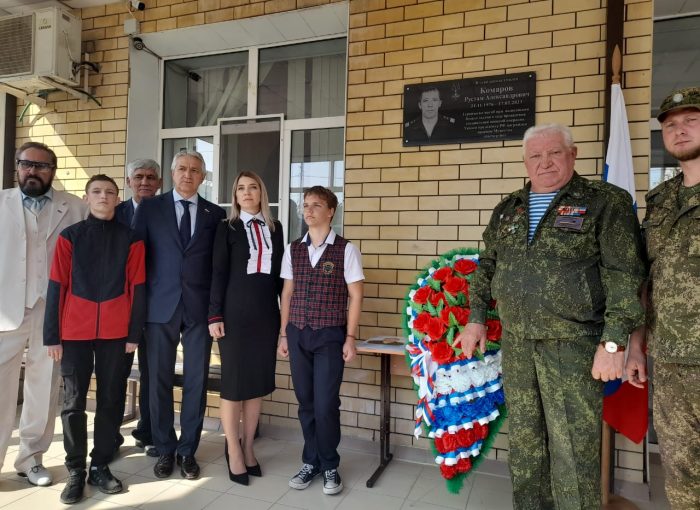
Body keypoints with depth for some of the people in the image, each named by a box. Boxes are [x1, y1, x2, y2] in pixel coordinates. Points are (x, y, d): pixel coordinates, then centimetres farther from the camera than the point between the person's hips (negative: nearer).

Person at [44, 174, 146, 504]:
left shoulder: (130, 239, 2)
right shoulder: (70, 236, 3)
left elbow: (137, 288, 2)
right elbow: (56, 287, 1)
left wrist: (134, 333, -2)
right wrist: (52, 335, -3)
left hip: (114, 332, 1)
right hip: (75, 330, 0)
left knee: (110, 399, 8)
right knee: (74, 401, 6)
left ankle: (100, 466, 23)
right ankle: (76, 471, 20)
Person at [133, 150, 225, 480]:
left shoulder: (215, 214, 7)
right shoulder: (150, 208, 5)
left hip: (199, 308, 1)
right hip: (160, 306, 0)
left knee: (196, 381, 5)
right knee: (159, 381, 7)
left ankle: (187, 450, 21)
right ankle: (164, 449, 24)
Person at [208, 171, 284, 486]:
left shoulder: (274, 228, 10)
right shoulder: (227, 228, 1)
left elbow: (280, 271, 11)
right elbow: (218, 273, -3)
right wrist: (215, 315, -9)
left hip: (267, 313, 4)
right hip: (236, 313, -3)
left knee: (259, 382, 9)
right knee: (234, 383, 3)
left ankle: (248, 447, 23)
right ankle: (233, 451, 17)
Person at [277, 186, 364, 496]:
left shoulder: (345, 249, -5)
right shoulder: (293, 250, 7)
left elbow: (355, 295, -3)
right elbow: (288, 292, 11)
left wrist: (350, 337, -7)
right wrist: (283, 334, 9)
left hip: (330, 335, -3)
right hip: (298, 334, 4)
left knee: (326, 404, 0)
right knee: (306, 402, 11)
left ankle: (330, 466, 22)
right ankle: (310, 462, 28)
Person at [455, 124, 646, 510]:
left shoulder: (606, 201, -3)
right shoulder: (507, 210, 13)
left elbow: (624, 275, -9)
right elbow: (486, 268, 20)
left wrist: (613, 342, -15)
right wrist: (476, 318, 15)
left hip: (574, 345, -5)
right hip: (515, 345, 5)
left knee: (573, 450, 1)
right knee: (523, 444, 14)